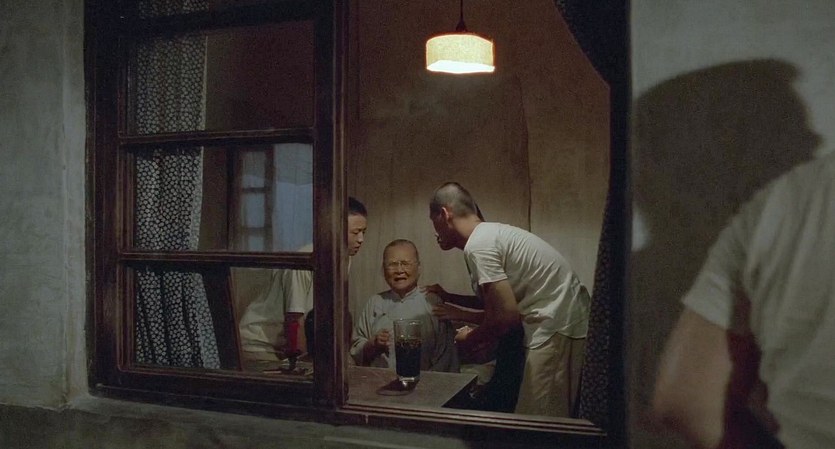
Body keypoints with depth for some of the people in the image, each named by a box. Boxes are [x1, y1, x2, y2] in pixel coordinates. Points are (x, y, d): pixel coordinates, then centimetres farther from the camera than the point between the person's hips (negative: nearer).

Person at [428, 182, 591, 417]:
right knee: (546, 423, 16)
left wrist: (471, 340, -1)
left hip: (558, 329, -10)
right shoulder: (491, 233, 14)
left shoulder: (478, 245, -15)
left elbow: (507, 314, -19)